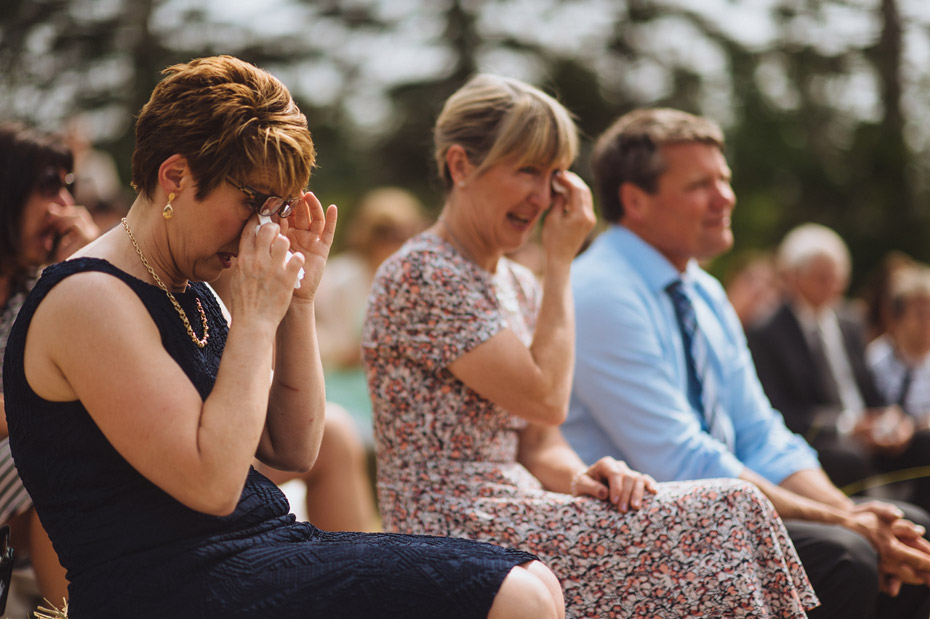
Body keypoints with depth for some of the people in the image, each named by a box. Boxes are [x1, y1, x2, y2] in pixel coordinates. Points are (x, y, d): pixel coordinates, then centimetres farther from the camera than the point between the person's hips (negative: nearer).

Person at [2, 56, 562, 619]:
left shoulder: (190, 294, 16)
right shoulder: (90, 299, -12)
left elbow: (294, 450, 14)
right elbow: (212, 483, -20)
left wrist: (299, 300, 6)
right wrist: (255, 319, -15)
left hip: (266, 547, 9)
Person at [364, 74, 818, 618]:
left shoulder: (519, 284, 17)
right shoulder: (421, 276, -11)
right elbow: (545, 399, -15)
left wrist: (580, 479, -7)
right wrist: (562, 261, -7)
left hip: (517, 511, 8)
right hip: (459, 529, -8)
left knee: (731, 514, -13)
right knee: (726, 518, -18)